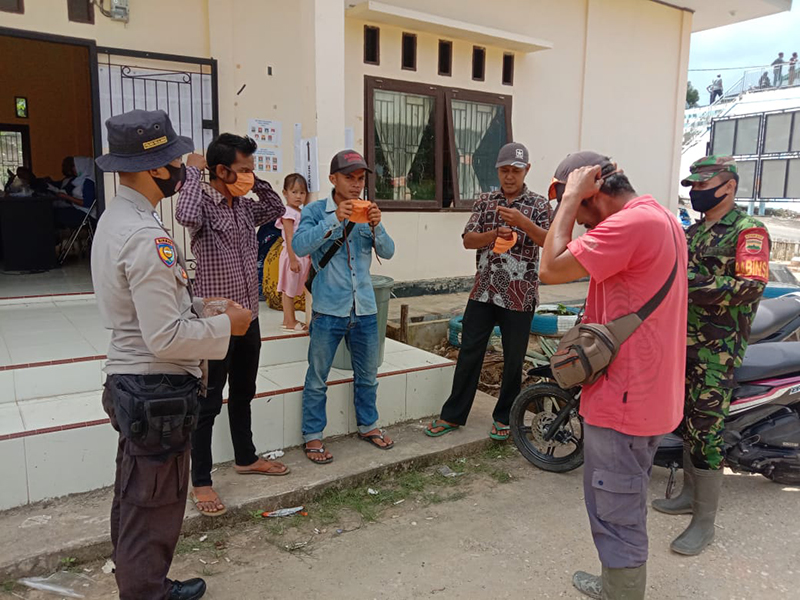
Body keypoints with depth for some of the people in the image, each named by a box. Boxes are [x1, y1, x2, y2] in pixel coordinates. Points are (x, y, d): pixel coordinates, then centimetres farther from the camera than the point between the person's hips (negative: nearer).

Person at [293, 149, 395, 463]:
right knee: (317, 378, 5)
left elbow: (387, 252, 0)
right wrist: (335, 220, -27)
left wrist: (376, 226, -18)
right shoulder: (316, 210, -5)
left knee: (368, 375, 17)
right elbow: (299, 246, -20)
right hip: (328, 309, -4)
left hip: (365, 308, 5)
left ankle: (368, 425, 36)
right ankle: (312, 436, 20)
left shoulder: (367, 212, 7)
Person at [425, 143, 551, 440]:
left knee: (513, 359, 8)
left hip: (520, 296, -2)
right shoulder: (485, 201, 8)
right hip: (483, 291, 2)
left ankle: (504, 417, 25)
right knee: (469, 353, 6)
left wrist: (522, 222, -28)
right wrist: (496, 233, -19)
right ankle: (453, 415, 18)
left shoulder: (539, 204, 0)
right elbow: (468, 240, 0)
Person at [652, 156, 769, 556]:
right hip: (685, 342, 8)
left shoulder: (748, 231, -8)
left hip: (718, 348, -8)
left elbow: (752, 285, -20)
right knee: (688, 419, 16)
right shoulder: (693, 232, 16)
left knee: (705, 430, -7)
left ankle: (704, 522, 4)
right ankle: (691, 493, 33)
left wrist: (697, 284, -28)